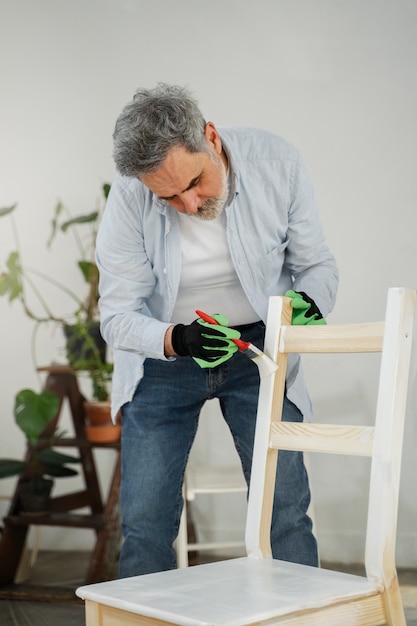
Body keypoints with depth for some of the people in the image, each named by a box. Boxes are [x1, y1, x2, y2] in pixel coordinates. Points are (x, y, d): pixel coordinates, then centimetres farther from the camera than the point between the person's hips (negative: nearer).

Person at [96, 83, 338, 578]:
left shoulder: (276, 163, -18)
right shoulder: (129, 198, -20)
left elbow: (317, 263, -4)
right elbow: (117, 316, -16)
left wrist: (309, 305, -27)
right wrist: (178, 339, -36)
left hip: (258, 346, 1)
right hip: (164, 352, 0)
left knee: (285, 508, -2)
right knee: (146, 518, 1)